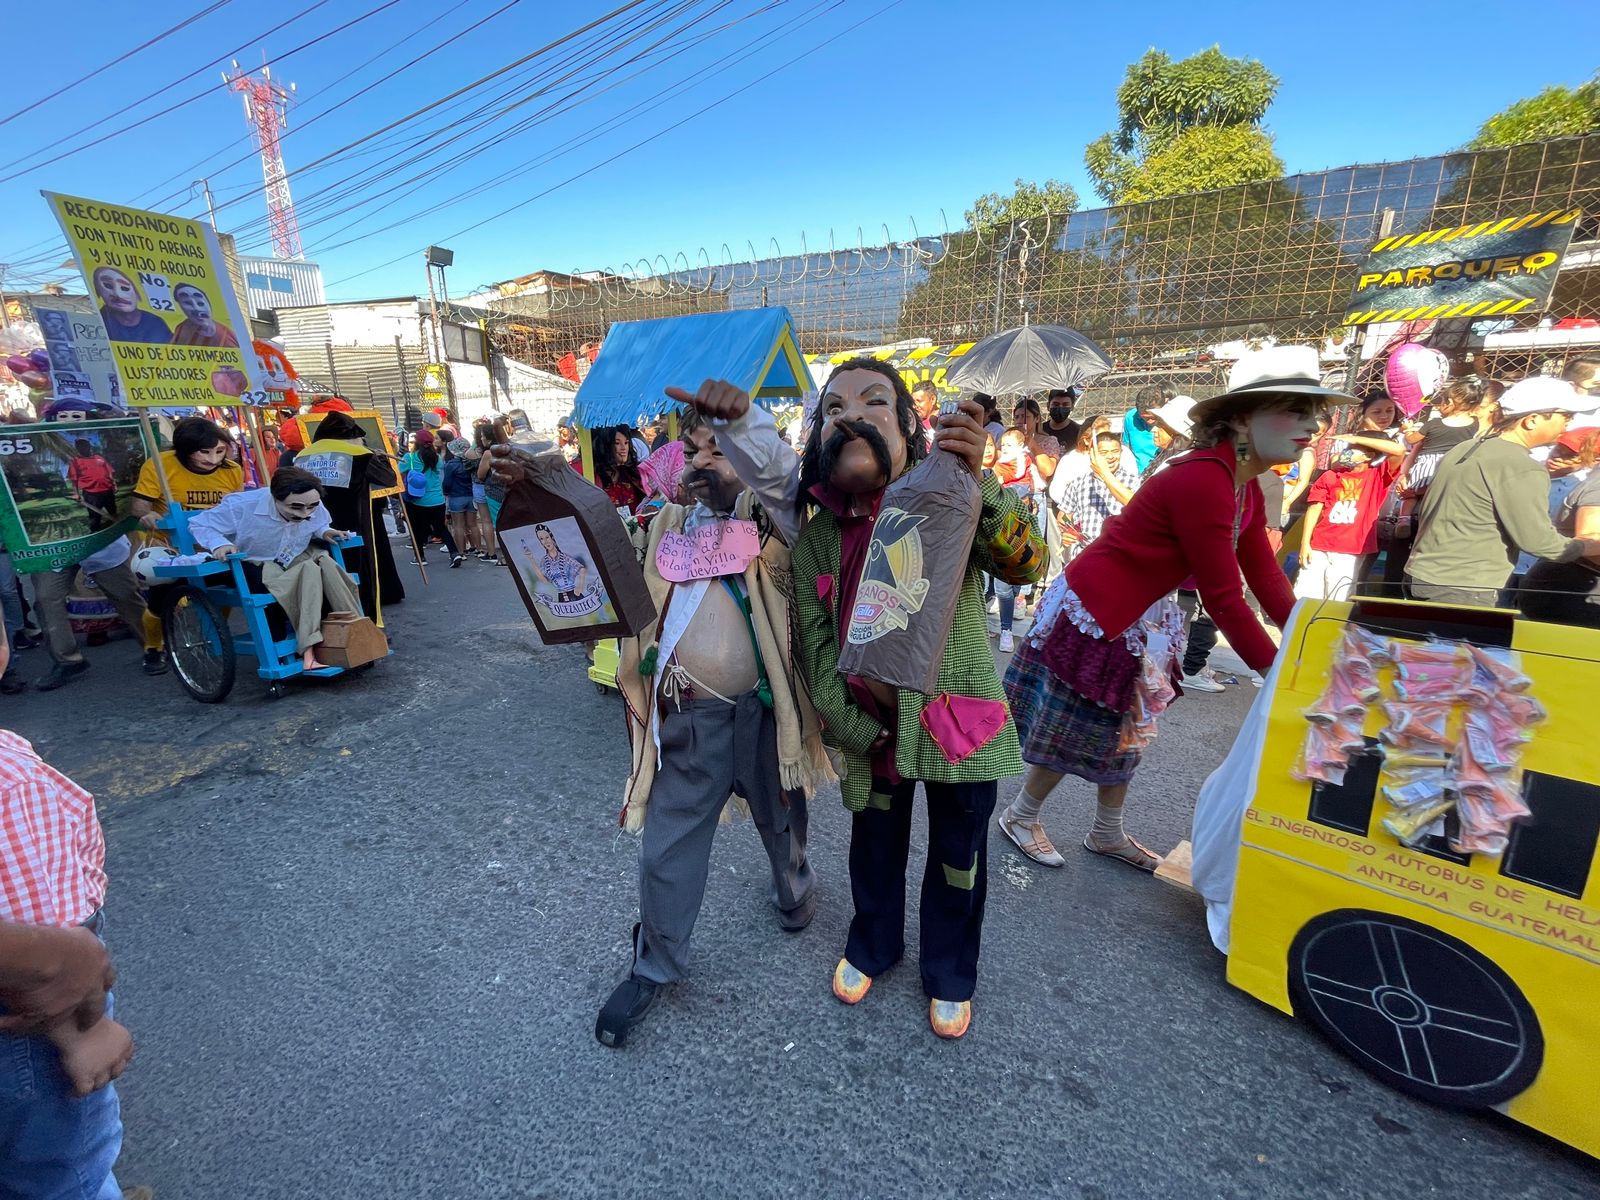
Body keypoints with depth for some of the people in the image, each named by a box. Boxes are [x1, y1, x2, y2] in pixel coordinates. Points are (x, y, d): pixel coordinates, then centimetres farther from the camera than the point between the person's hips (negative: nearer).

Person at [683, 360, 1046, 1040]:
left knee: (958, 853, 16)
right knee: (875, 843, 23)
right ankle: (873, 946, 53)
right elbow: (814, 642, -1)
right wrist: (855, 729, -7)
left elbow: (1026, 564, -30)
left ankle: (950, 974, 46)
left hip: (958, 716, -2)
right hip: (871, 723, 3)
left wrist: (977, 481, -46)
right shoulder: (816, 535, -5)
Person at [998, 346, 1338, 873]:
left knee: (1120, 729, 20)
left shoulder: (1246, 488, 3)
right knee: (1072, 731, 6)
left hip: (1135, 619, 10)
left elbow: (1267, 580, 5)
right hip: (1090, 612, -10)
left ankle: (1108, 834, 39)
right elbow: (1224, 600, -27)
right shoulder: (1203, 482, -28)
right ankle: (1019, 816, 30)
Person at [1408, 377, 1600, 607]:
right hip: (1462, 590, -8)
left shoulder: (1464, 448, 10)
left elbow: (1423, 510, 18)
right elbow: (1539, 542, -10)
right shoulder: (1522, 469, -14)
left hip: (1421, 574, 8)